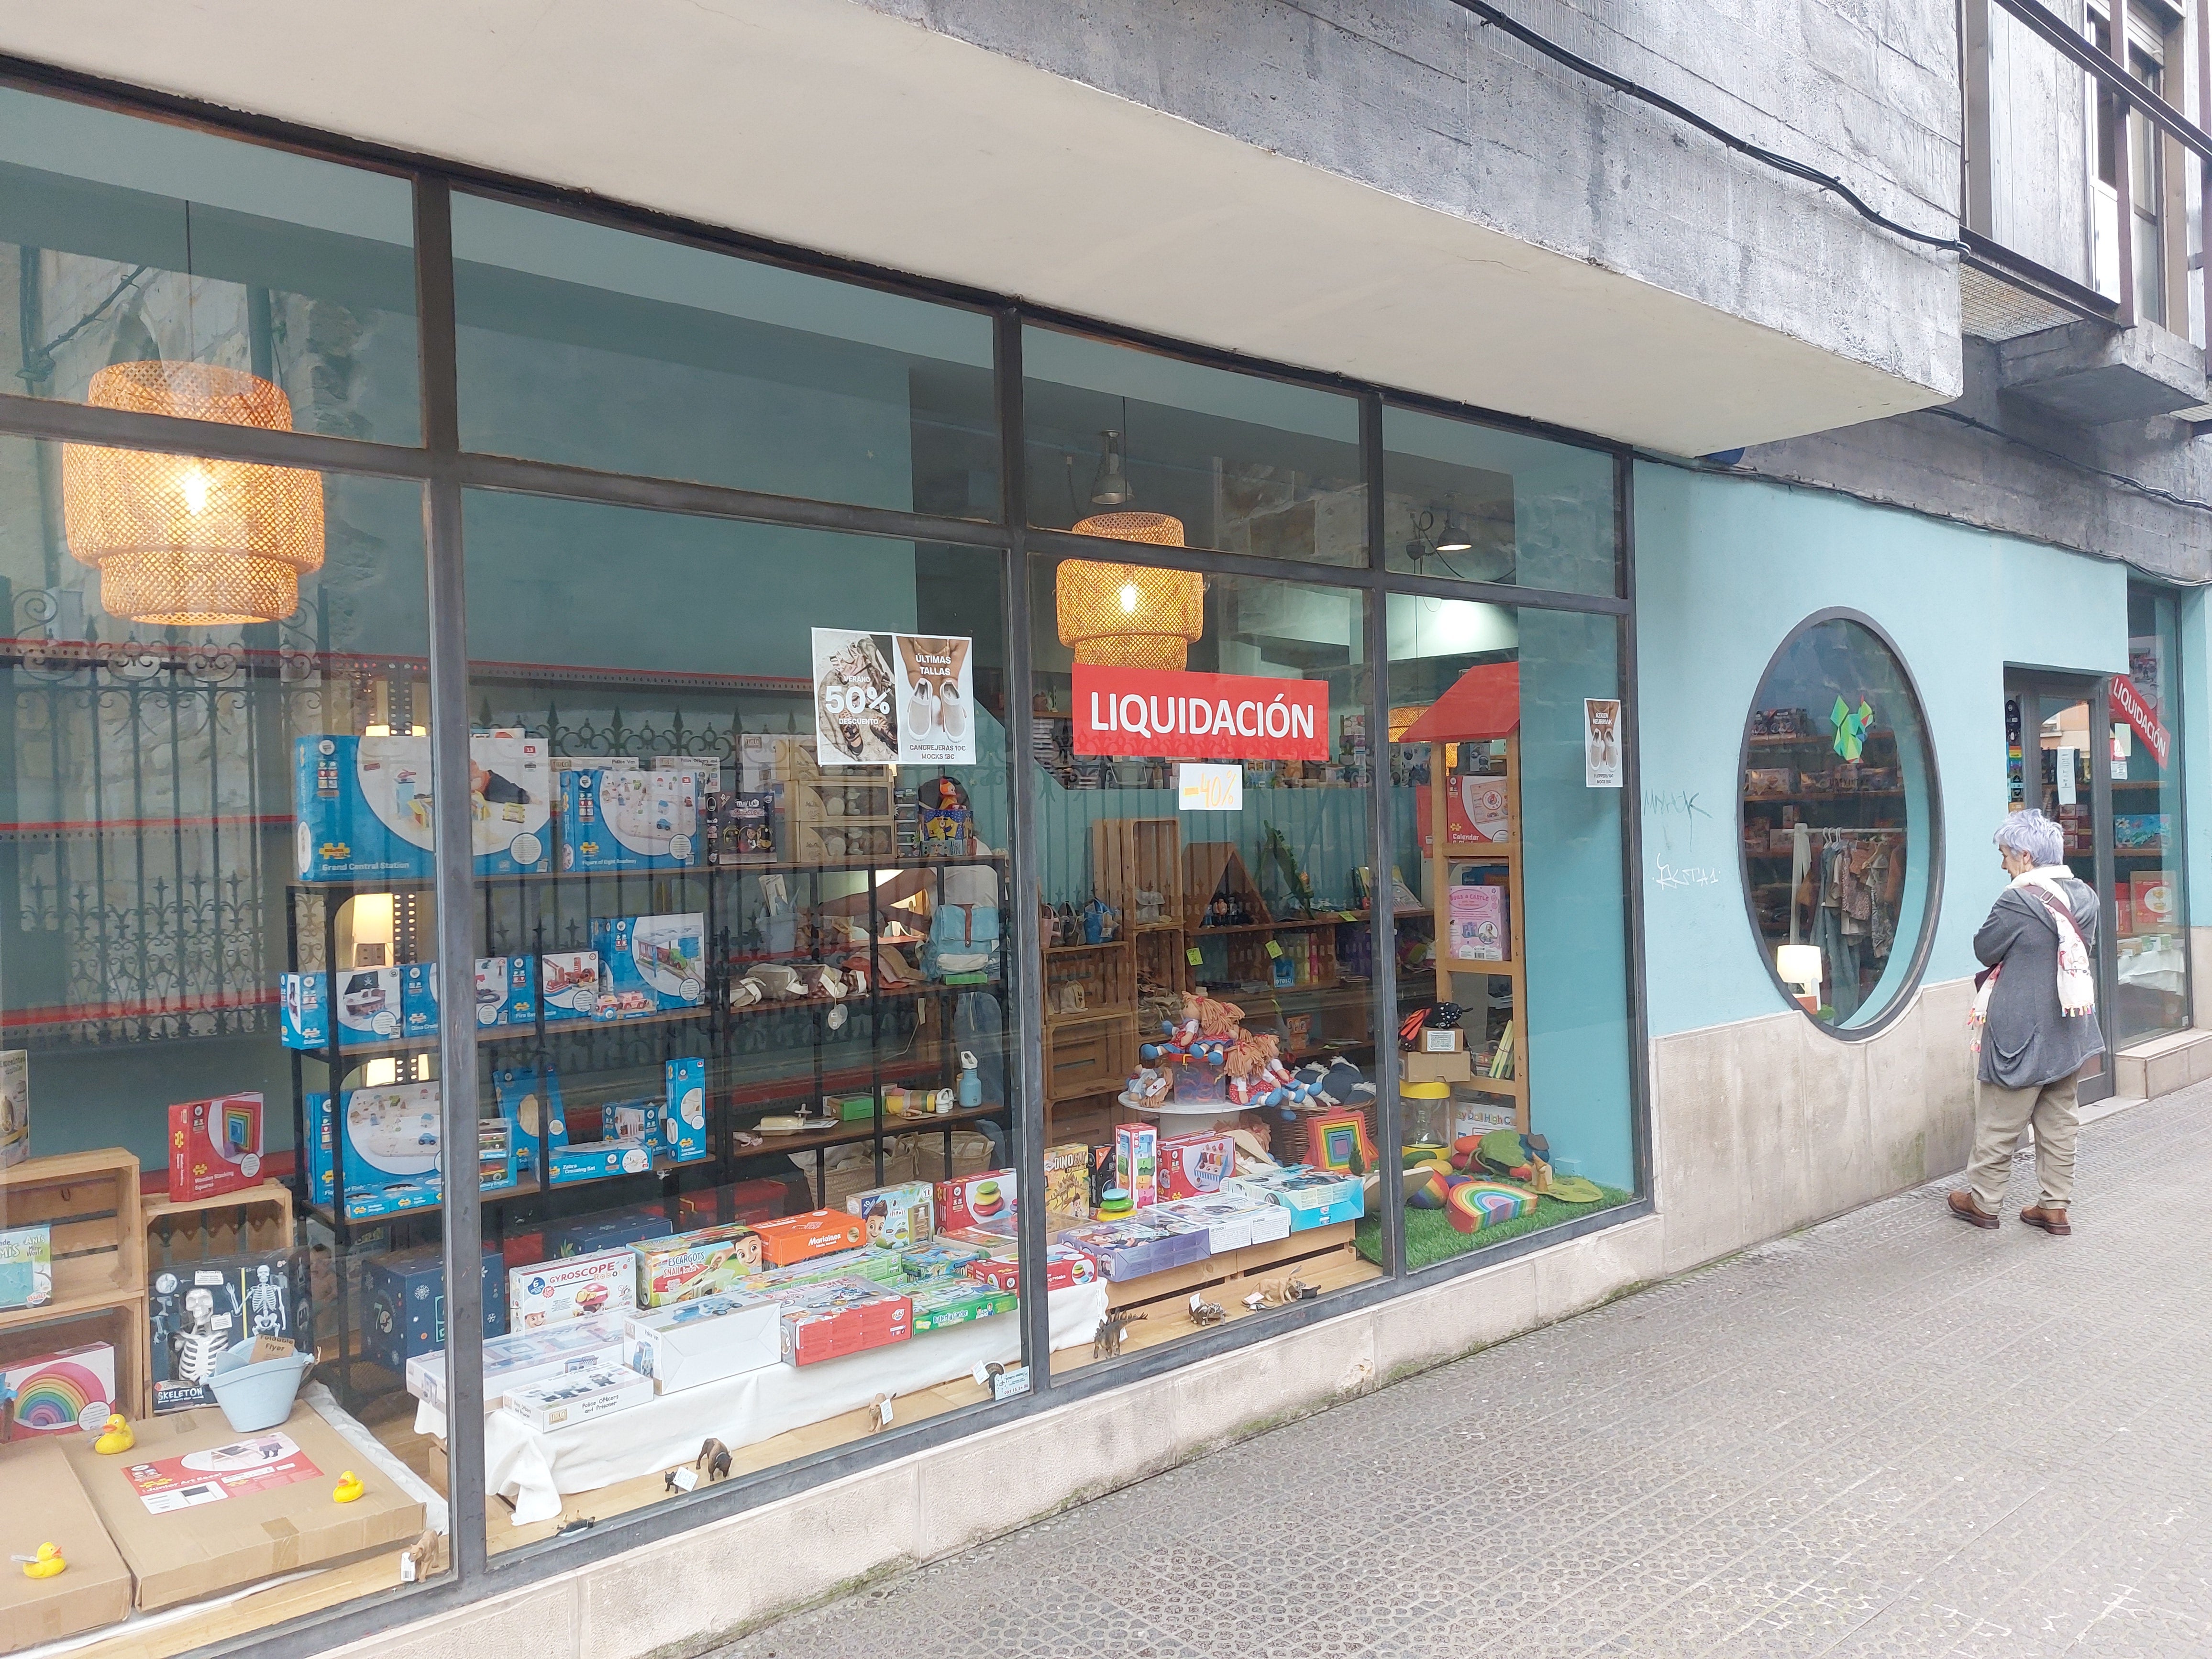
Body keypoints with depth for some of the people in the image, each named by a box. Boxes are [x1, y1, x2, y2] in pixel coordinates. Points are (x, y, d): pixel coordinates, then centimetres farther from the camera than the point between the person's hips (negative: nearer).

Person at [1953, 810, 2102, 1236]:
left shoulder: (2017, 902, -21)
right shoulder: (2084, 897, 2)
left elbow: (1985, 950, -10)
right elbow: (2089, 950, 15)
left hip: (2021, 1036, -7)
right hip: (2069, 1032, 7)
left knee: (1998, 1124, 6)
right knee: (2058, 1123, 14)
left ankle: (1983, 1201, 17)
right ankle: (2055, 1206, 20)